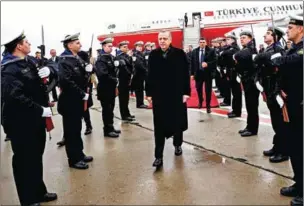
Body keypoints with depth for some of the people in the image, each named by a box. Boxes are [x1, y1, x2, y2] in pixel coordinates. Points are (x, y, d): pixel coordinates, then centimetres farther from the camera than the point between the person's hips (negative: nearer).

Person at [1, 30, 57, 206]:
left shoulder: (31, 60, 9)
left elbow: (53, 67, 17)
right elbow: (15, 97, -32)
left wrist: (49, 69, -7)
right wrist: (40, 110, -28)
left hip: (36, 118, 9)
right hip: (21, 122, -9)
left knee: (37, 155, 20)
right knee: (25, 160, 5)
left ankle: (39, 192, 38)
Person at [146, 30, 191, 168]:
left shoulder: (179, 54, -3)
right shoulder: (153, 55, 3)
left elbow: (185, 74, -4)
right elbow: (150, 75, 4)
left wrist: (186, 92, -8)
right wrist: (149, 93, 2)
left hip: (176, 94, -1)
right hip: (158, 95, 1)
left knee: (177, 122, 14)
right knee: (159, 126, 1)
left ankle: (177, 144, 39)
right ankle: (158, 156, 6)